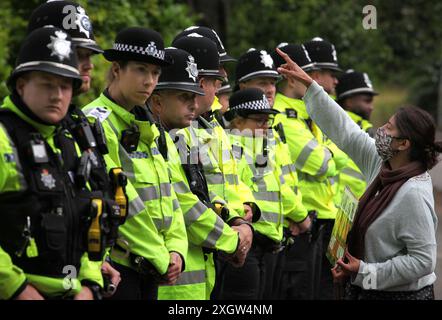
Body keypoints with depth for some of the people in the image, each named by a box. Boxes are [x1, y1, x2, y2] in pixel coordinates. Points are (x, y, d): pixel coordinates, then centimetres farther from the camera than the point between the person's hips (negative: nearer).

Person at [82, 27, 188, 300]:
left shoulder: (146, 126, 15)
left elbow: (165, 193, 13)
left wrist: (175, 250, -1)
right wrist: (161, 258, -13)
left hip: (150, 266, 8)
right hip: (114, 266, -8)